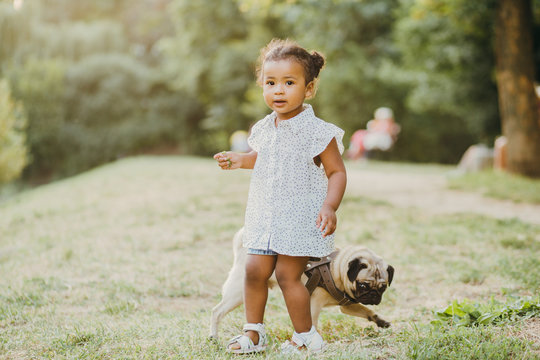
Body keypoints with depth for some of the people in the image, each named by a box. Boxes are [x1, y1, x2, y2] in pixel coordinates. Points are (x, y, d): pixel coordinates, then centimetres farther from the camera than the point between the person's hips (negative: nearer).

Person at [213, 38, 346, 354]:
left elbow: (337, 172, -12)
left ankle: (306, 336, 14)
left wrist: (330, 206, -25)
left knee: (287, 274, -4)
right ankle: (254, 332, 22)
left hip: (300, 219, -6)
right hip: (266, 217, 6)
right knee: (255, 270, 5)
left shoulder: (317, 132, -14)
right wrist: (240, 160, 8)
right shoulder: (265, 129, 5)